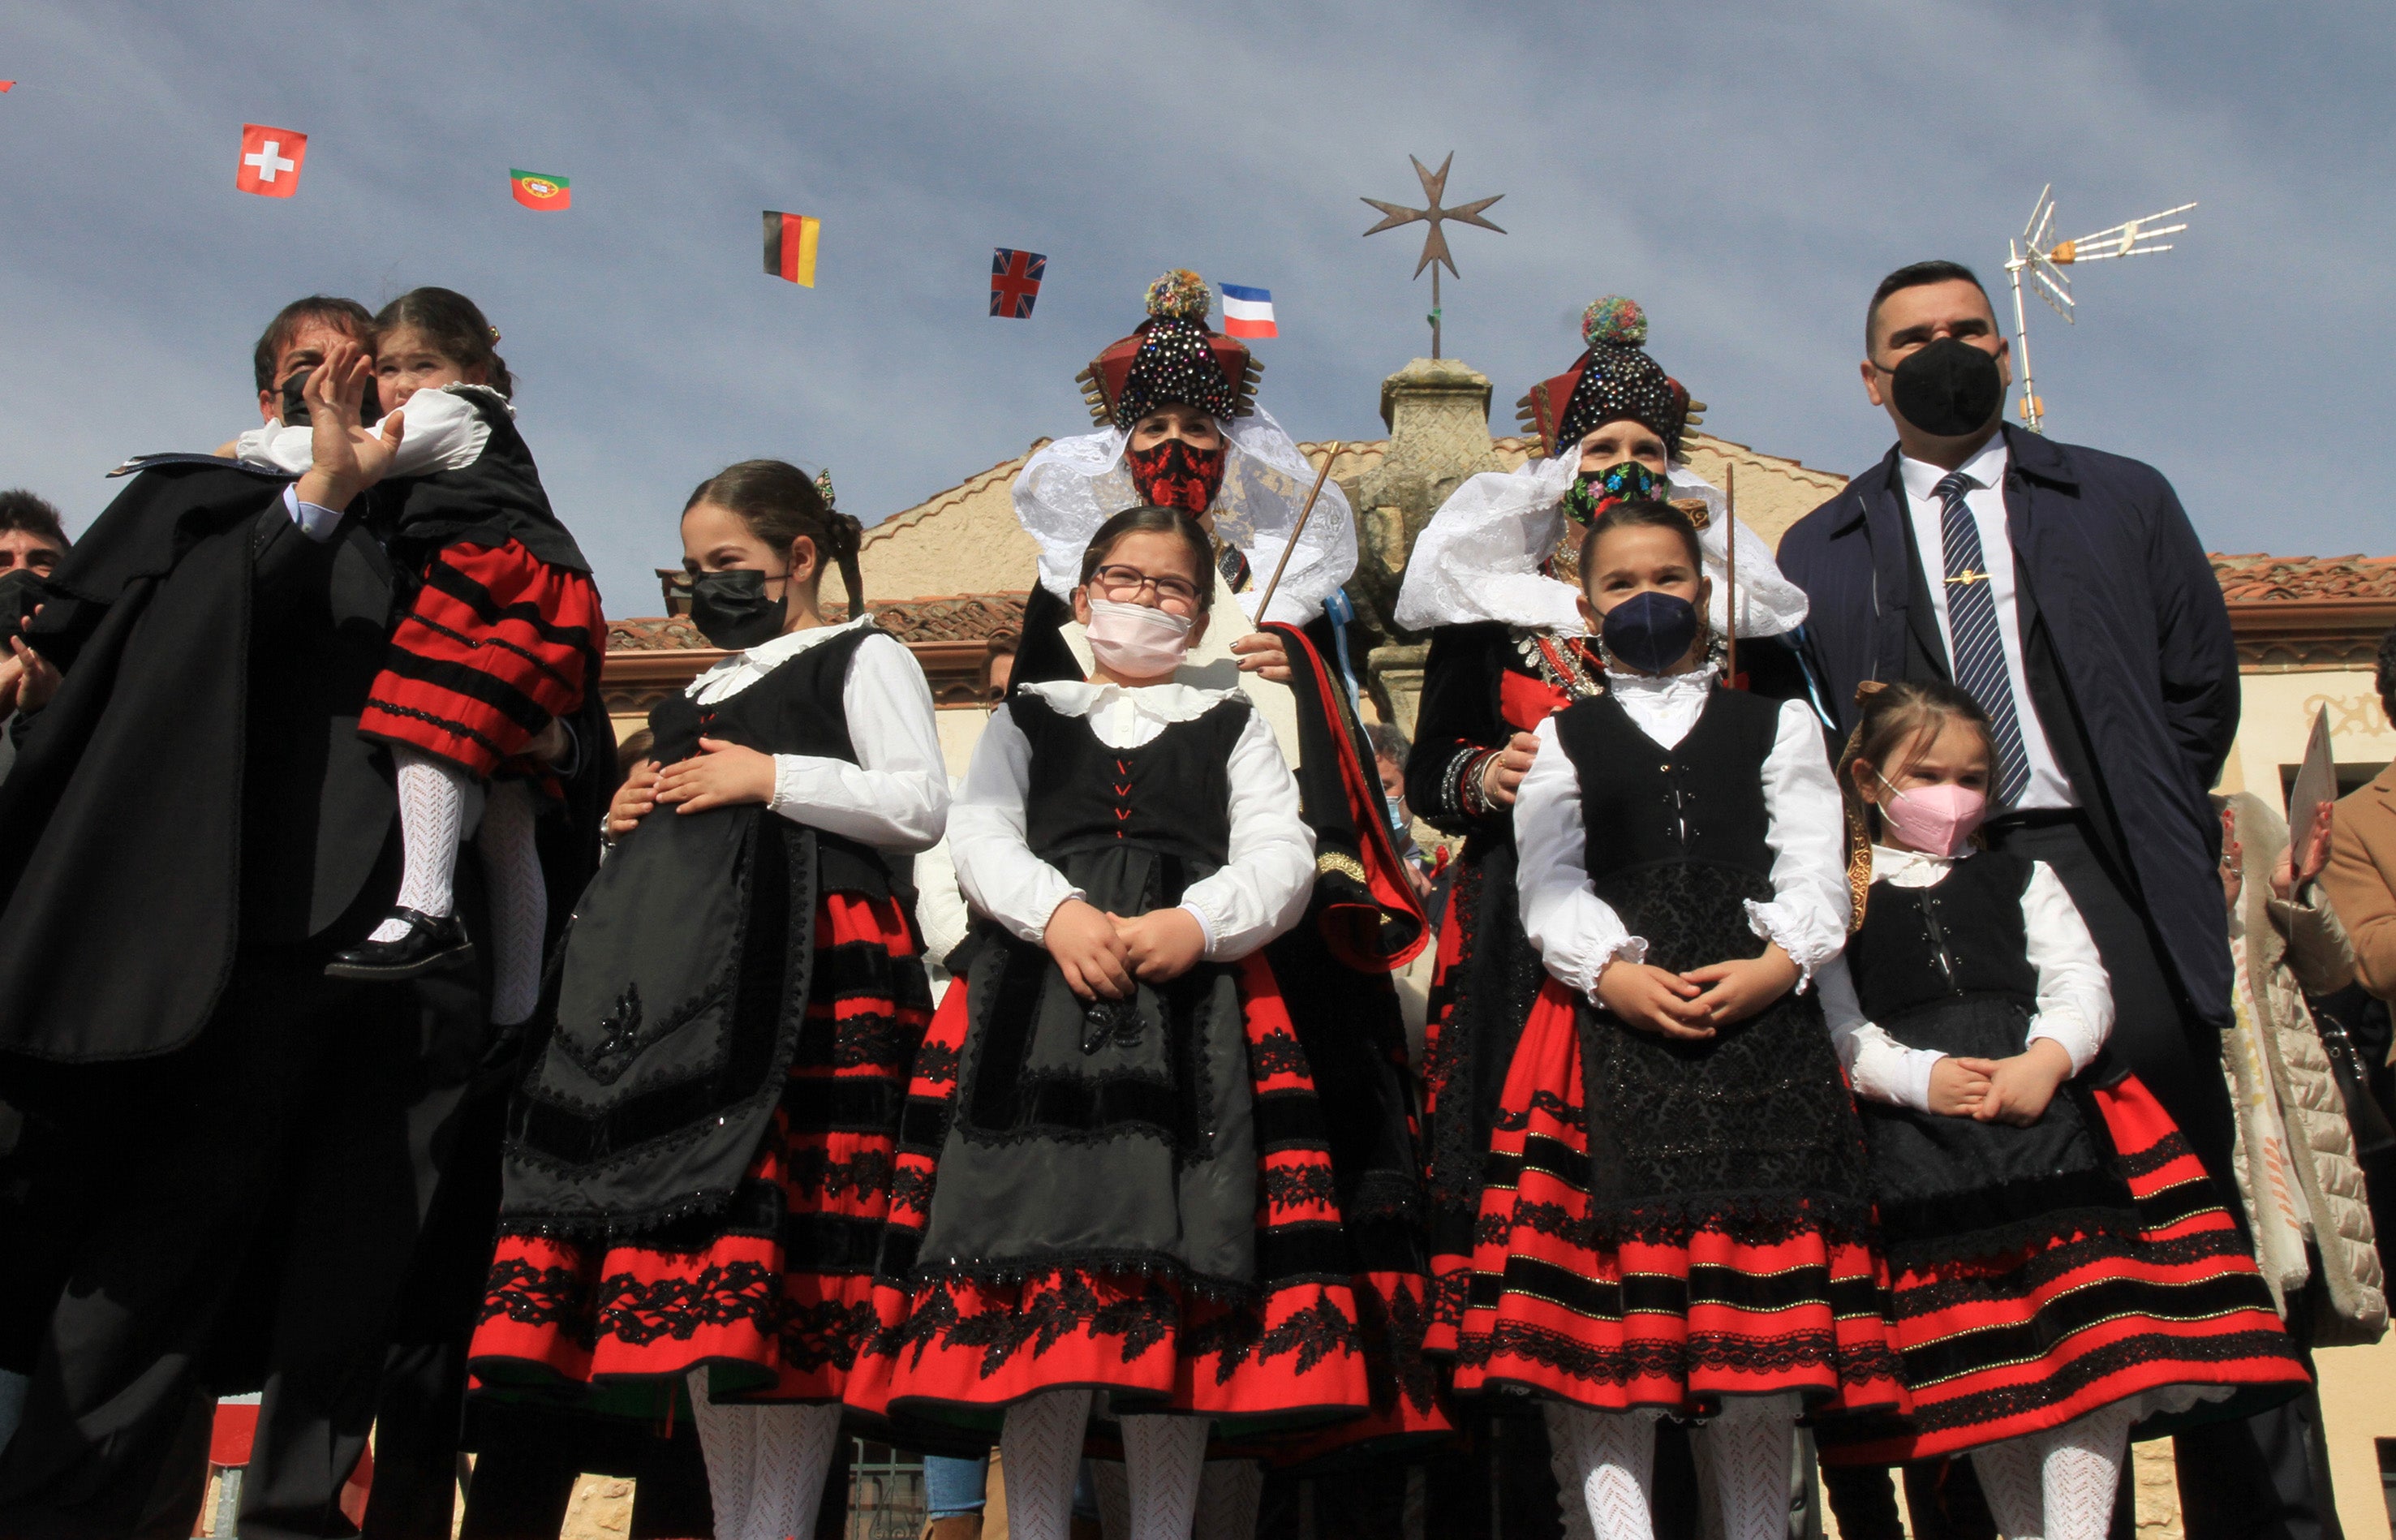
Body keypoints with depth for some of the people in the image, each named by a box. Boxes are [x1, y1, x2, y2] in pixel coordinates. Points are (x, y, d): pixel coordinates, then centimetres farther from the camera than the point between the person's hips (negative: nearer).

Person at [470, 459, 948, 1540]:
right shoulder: (711, 687, 30)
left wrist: (769, 777, -8)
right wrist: (632, 813, 16)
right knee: (698, 1265, 1)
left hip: (808, 962, -7)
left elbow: (923, 805, -5)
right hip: (678, 973, 8)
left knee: (782, 1256, -14)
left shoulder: (862, 657, 8)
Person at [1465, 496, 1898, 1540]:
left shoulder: (1776, 725, 18)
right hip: (1609, 1019, 0)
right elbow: (1549, 884, 3)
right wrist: (1611, 970, -14)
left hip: (1759, 1013, 1)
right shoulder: (1563, 738, 16)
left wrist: (1774, 965, -12)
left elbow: (1816, 871, 6)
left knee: (1760, 1279, 1)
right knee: (1608, 1274, -6)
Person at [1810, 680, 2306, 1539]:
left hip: (2046, 1110, 2)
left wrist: (2045, 1060, -12)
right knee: (1975, 1365, -1)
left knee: (2089, 1332, -11)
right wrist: (1921, 1076, -15)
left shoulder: (2018, 879, 21)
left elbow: (2082, 983, 8)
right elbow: (1836, 1027, 2)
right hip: (1916, 1139, -2)